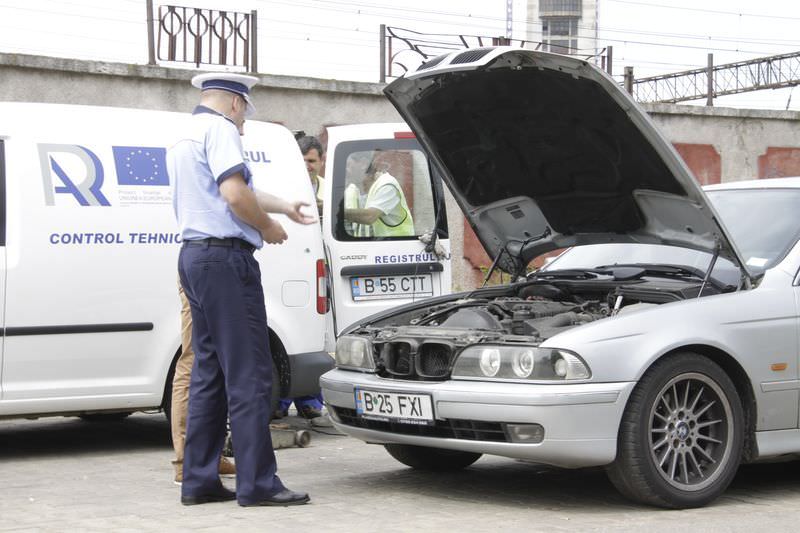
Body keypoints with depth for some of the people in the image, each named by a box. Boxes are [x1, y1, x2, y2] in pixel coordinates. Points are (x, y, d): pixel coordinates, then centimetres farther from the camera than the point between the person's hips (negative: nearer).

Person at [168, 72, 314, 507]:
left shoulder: (185, 138, 23)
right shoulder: (219, 129, -8)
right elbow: (236, 195, -21)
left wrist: (284, 206, 43)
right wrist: (269, 227, -4)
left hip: (194, 255, 10)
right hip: (226, 258, -10)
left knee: (209, 372, 12)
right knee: (248, 376, -8)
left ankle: (199, 481, 12)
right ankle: (257, 483, -7)